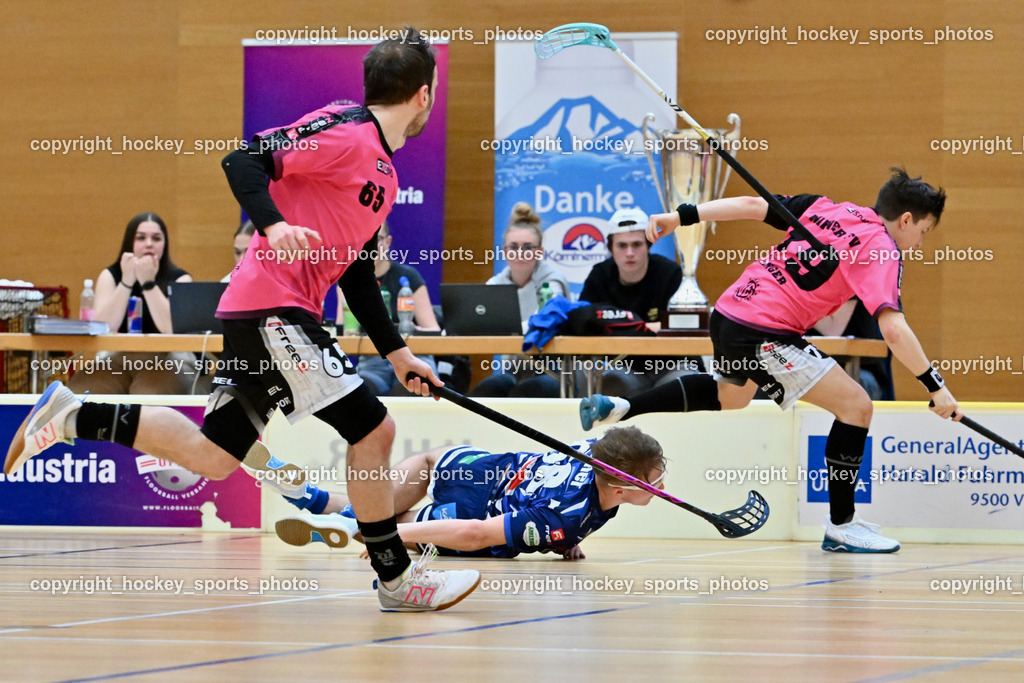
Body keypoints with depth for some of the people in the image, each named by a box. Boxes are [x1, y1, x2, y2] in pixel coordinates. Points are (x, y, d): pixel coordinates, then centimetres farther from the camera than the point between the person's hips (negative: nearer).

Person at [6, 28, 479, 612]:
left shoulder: (385, 174, 19)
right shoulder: (345, 130, -10)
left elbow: (356, 274, 24)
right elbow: (245, 160, -17)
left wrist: (395, 352, 23)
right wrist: (273, 225, -33)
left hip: (272, 319, 10)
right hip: (271, 306, -10)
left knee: (211, 455, 10)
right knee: (372, 429, -10)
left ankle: (73, 417, 16)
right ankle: (397, 578, 0)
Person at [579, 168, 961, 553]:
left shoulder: (826, 209, 11)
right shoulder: (882, 250, -10)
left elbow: (753, 205, 9)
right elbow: (893, 329, -22)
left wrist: (683, 216, 12)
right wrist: (936, 386, -20)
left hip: (730, 310, 9)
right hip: (765, 334, -9)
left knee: (729, 396, 38)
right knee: (856, 406, -5)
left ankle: (615, 408, 40)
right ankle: (841, 526, 2)